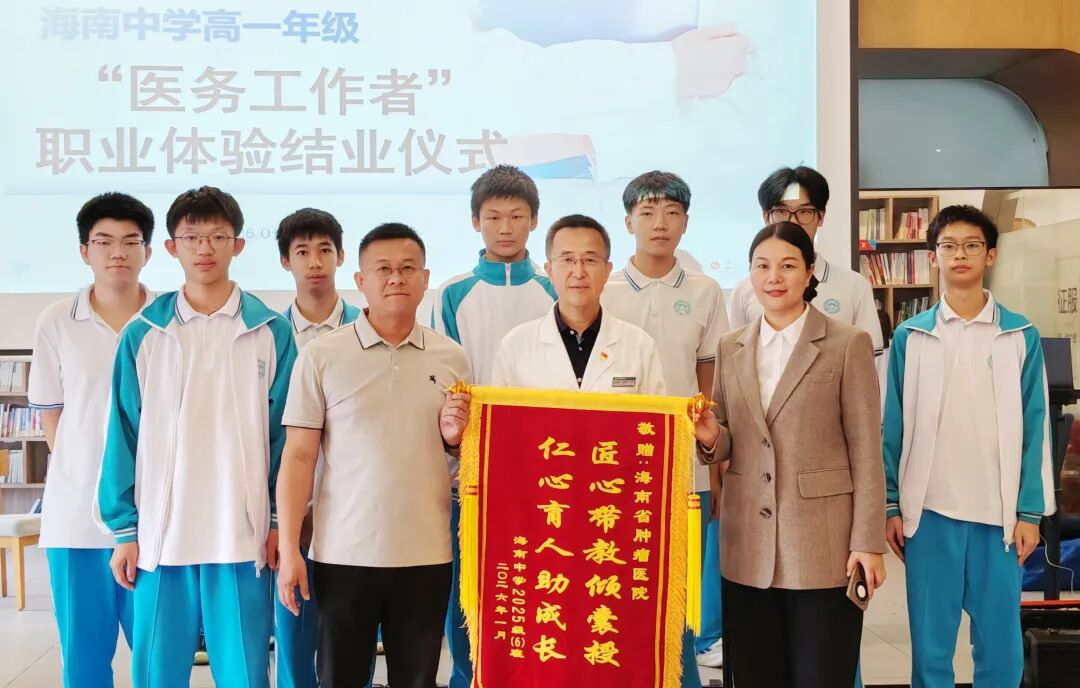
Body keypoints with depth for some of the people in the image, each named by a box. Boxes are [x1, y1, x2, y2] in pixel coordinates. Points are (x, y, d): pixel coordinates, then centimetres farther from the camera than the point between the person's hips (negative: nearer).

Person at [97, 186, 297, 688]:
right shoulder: (143, 334, 4)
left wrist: (280, 520, 0)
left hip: (242, 534, -1)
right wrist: (125, 529, 2)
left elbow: (284, 433, 3)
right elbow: (125, 436, 5)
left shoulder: (270, 332, 2)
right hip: (160, 534, 1)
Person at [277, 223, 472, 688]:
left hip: (427, 554, 2)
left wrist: (456, 437, -7)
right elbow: (298, 457, -2)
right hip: (343, 554, -2)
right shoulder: (321, 356, -2)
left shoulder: (452, 358, 6)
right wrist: (289, 550, -6)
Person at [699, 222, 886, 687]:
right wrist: (710, 439, -9)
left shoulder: (848, 345, -2)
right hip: (748, 547, 4)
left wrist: (867, 542, -9)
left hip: (822, 546, -4)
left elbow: (866, 451, -4)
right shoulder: (731, 348, 10)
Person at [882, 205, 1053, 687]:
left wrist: (1030, 510, -2)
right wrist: (890, 505, 0)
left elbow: (1033, 427, 2)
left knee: (1001, 646, 6)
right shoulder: (910, 336, 2)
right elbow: (893, 426, 4)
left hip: (1000, 512, 0)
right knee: (930, 645, 7)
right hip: (929, 511, 0)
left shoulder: (1021, 335, 3)